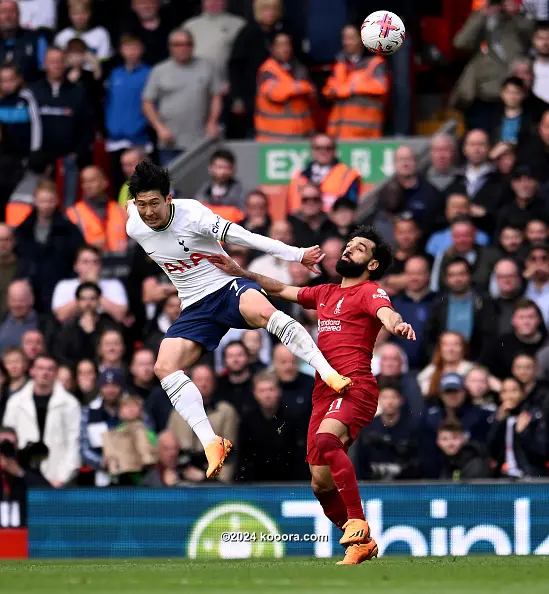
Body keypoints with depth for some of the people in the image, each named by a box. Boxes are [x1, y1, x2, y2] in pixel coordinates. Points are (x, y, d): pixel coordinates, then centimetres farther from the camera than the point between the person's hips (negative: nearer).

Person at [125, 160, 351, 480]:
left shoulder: (192, 214, -20)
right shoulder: (135, 229, -4)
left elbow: (242, 237, -24)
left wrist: (297, 254, -27)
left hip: (228, 287, -5)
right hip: (195, 307, 5)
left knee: (263, 311, -39)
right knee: (164, 368, -15)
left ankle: (330, 373, -41)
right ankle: (211, 443, -17)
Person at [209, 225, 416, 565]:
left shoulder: (370, 291, 1)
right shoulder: (326, 294, 23)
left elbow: (386, 312, -21)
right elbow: (282, 290, 37)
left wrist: (397, 326, -44)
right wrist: (241, 273, 34)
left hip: (355, 387, -8)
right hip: (324, 394, 8)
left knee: (326, 439, -35)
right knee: (321, 483, 3)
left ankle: (358, 524, -36)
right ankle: (361, 544, 16)